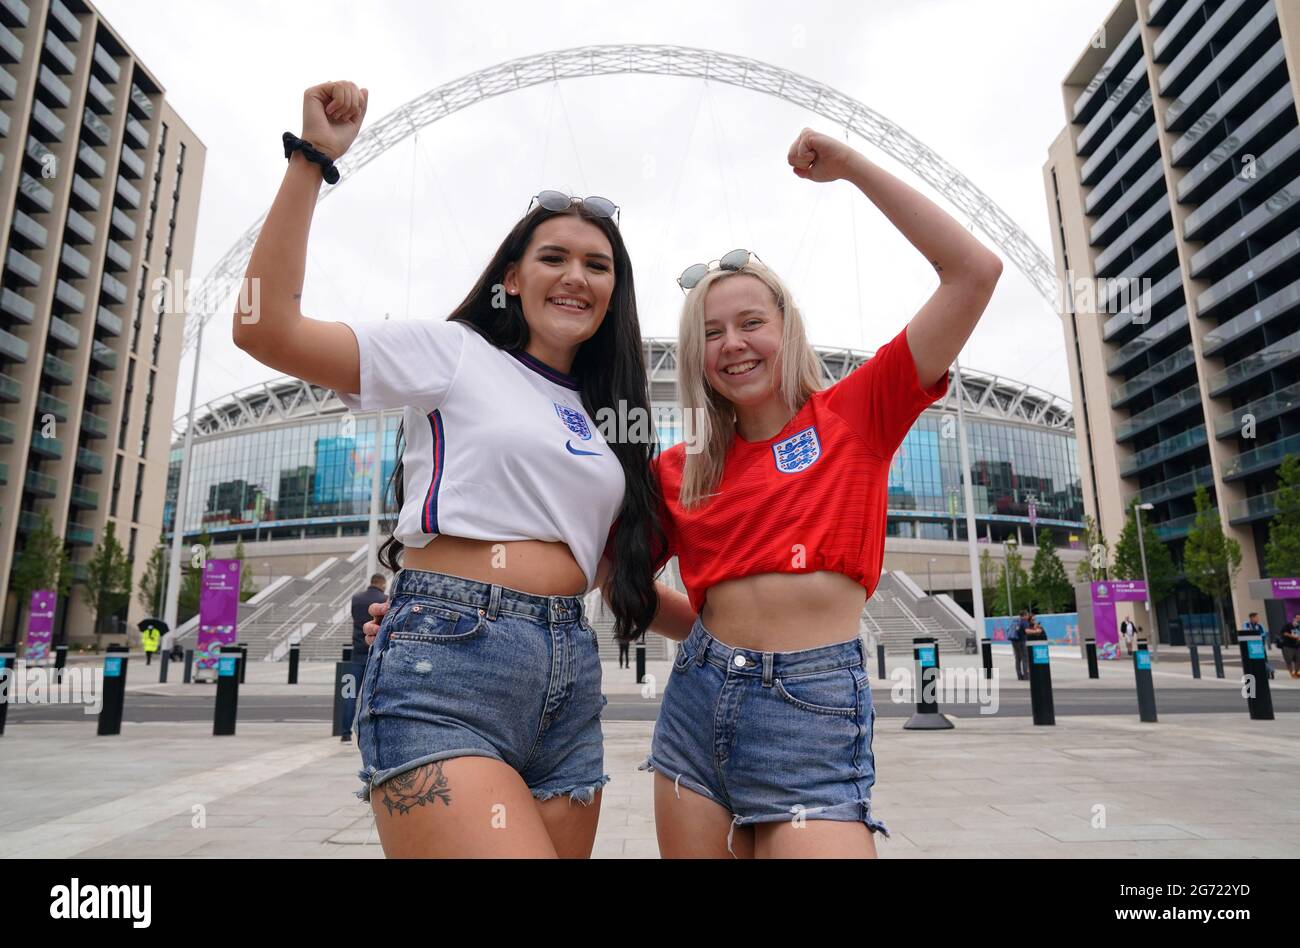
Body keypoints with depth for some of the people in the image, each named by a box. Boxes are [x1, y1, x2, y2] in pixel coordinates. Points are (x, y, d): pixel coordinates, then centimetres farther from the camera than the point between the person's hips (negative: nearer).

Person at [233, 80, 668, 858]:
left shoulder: (604, 415, 19)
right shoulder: (454, 354, 3)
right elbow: (266, 327, -7)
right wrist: (311, 159, -7)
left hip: (570, 682, 6)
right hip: (445, 677, -6)